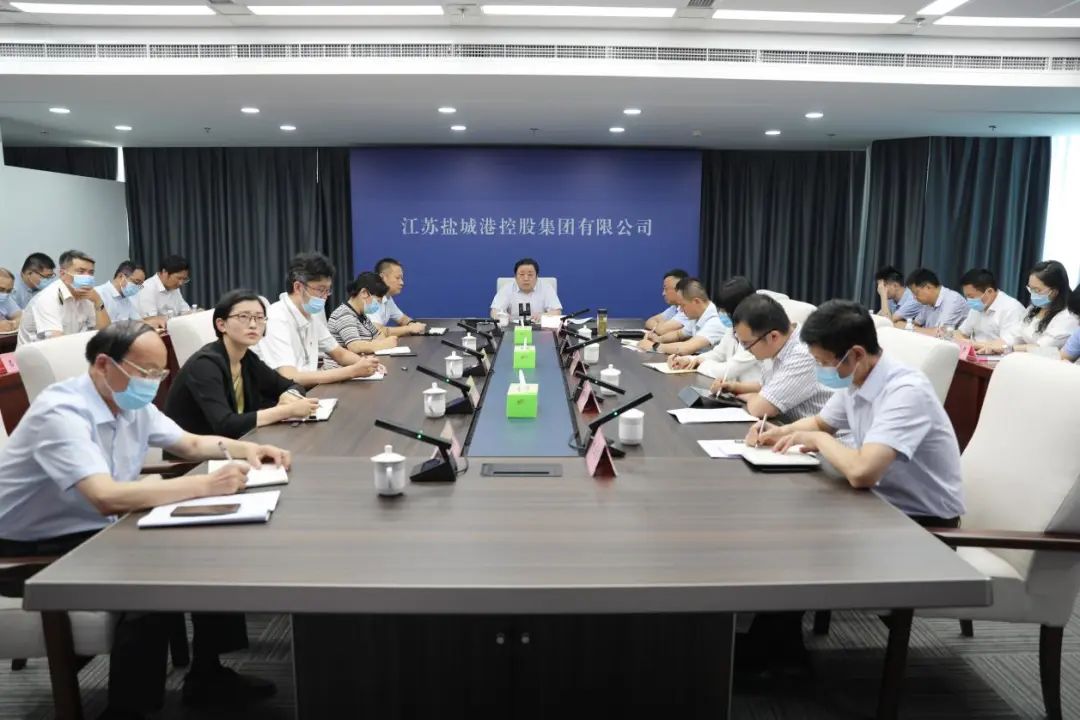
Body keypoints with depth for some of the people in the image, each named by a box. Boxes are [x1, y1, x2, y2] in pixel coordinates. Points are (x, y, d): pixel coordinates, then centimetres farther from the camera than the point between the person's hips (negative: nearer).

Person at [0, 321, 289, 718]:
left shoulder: (132, 403, -1)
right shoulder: (61, 413, -27)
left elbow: (190, 444, 12)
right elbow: (107, 497, -41)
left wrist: (244, 449, -8)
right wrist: (205, 484, -42)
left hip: (99, 528, 8)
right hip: (37, 546, -8)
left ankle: (206, 675, 10)